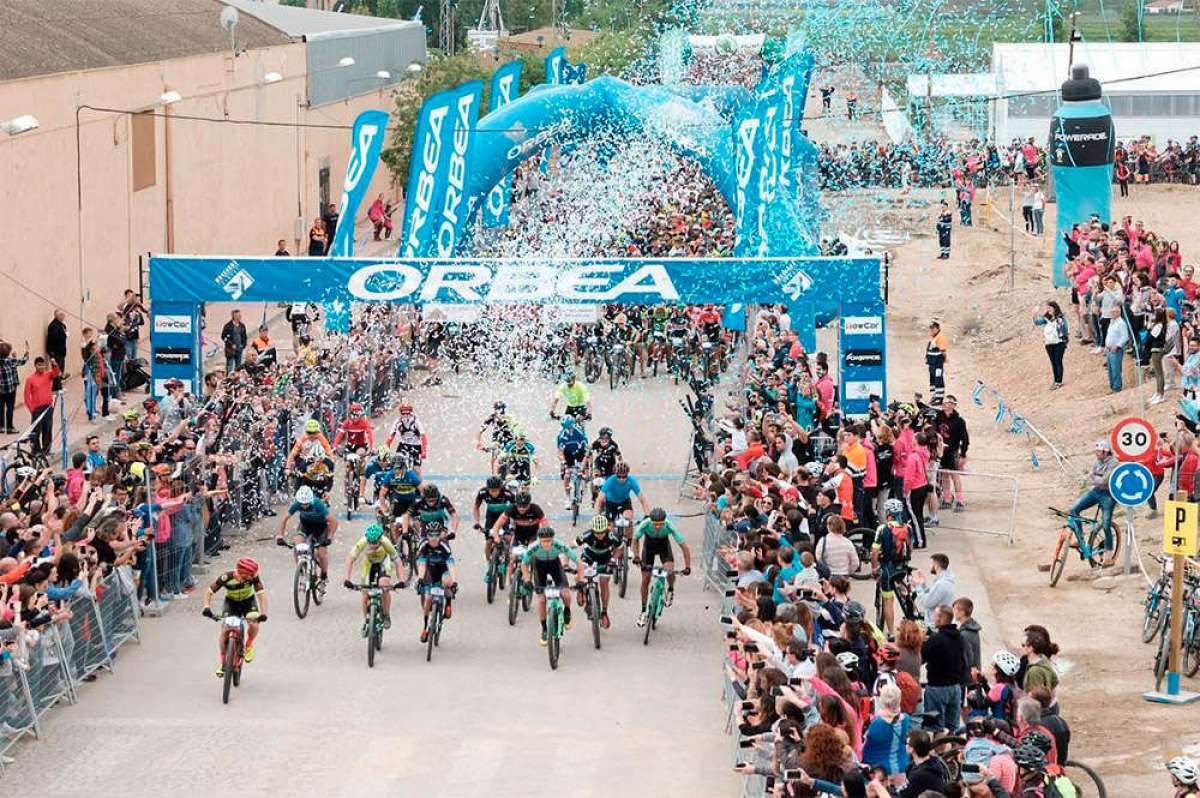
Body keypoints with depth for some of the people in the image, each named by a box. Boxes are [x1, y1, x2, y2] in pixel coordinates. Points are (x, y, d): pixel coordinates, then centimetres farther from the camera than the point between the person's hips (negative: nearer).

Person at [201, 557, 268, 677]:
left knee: (253, 625, -26)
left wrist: (263, 613, -47)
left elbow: (261, 594, -33)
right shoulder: (226, 578, -33)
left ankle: (249, 645, 7)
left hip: (248, 601, 0)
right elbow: (209, 592, -26)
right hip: (231, 602, 0)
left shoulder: (253, 577, -31)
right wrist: (207, 607, -43)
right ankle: (221, 662, 4)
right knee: (225, 630, -15)